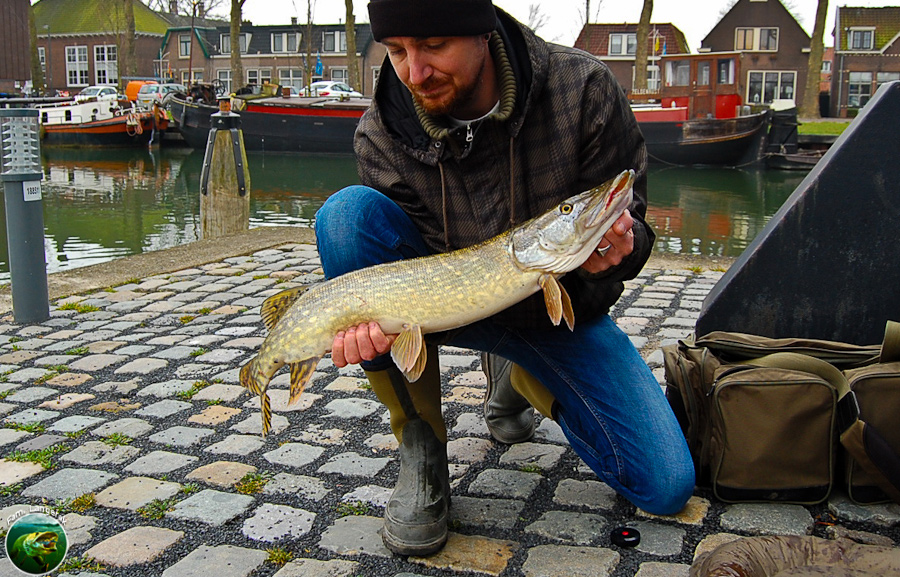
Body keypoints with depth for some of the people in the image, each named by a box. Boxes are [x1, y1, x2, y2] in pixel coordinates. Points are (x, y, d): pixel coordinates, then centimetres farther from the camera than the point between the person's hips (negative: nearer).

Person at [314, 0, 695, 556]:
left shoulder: (584, 88, -22)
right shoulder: (381, 134, -19)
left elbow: (629, 218, -13)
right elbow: (405, 257, -13)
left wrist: (616, 247, -38)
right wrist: (378, 314, -36)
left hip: (559, 308, 1)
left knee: (667, 488, -10)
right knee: (348, 214, -30)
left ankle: (516, 379, 21)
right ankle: (420, 451, -17)